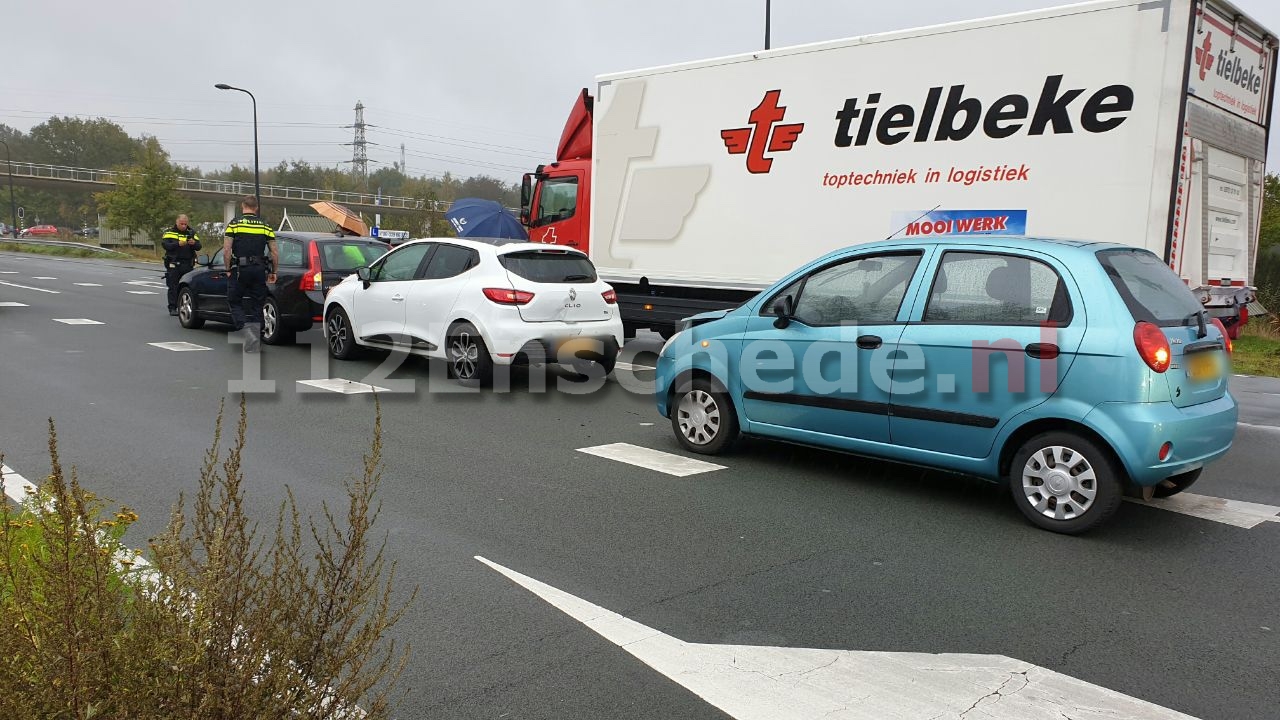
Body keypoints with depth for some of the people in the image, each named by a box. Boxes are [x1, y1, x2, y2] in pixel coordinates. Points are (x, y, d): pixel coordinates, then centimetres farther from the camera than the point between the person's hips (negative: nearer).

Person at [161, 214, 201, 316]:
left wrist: (194, 243, -20)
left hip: (188, 265, 2)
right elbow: (165, 245, -10)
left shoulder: (191, 233, 13)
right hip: (173, 265, -2)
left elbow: (198, 247, 3)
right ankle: (173, 308, 2)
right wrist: (178, 244, -26)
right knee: (173, 287, -1)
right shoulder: (169, 232, 6)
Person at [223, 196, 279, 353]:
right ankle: (254, 345, 12)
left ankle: (247, 329, -14)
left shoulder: (234, 223, -1)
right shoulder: (265, 226, 7)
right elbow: (275, 253, 4)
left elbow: (226, 250, -8)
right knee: (256, 305, 10)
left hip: (240, 269, -3)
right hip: (259, 269, 3)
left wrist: (228, 269, 3)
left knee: (234, 301, 10)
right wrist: (273, 272, 15)